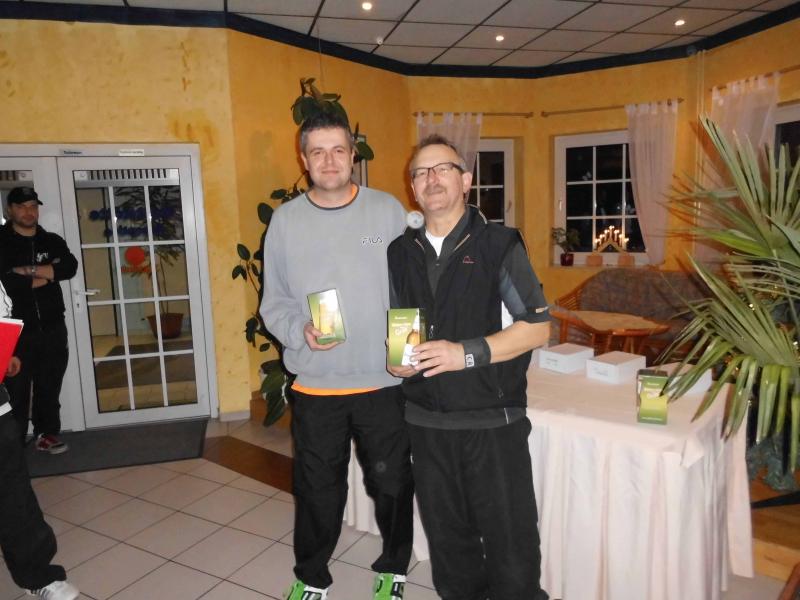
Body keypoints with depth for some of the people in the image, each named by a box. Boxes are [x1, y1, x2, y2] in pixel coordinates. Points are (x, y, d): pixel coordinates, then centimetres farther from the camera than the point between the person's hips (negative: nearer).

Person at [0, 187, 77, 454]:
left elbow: (70, 268, -9)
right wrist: (46, 276, -8)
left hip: (52, 327, 3)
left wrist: (28, 270, -14)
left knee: (49, 385, 8)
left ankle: (47, 434, 20)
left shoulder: (52, 241, 10)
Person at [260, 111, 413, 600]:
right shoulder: (286, 220, 2)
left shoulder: (388, 210, 0)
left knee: (391, 482, 13)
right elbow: (274, 302, 4)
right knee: (318, 489, 14)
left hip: (385, 380, 0)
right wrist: (301, 331, -14)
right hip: (315, 385, 1)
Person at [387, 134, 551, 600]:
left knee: (511, 545, 6)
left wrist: (466, 353, -20)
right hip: (426, 422, 4)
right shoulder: (401, 252, 7)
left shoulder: (499, 245, -5)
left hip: (493, 423, -4)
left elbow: (537, 327, -9)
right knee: (447, 541, 19)